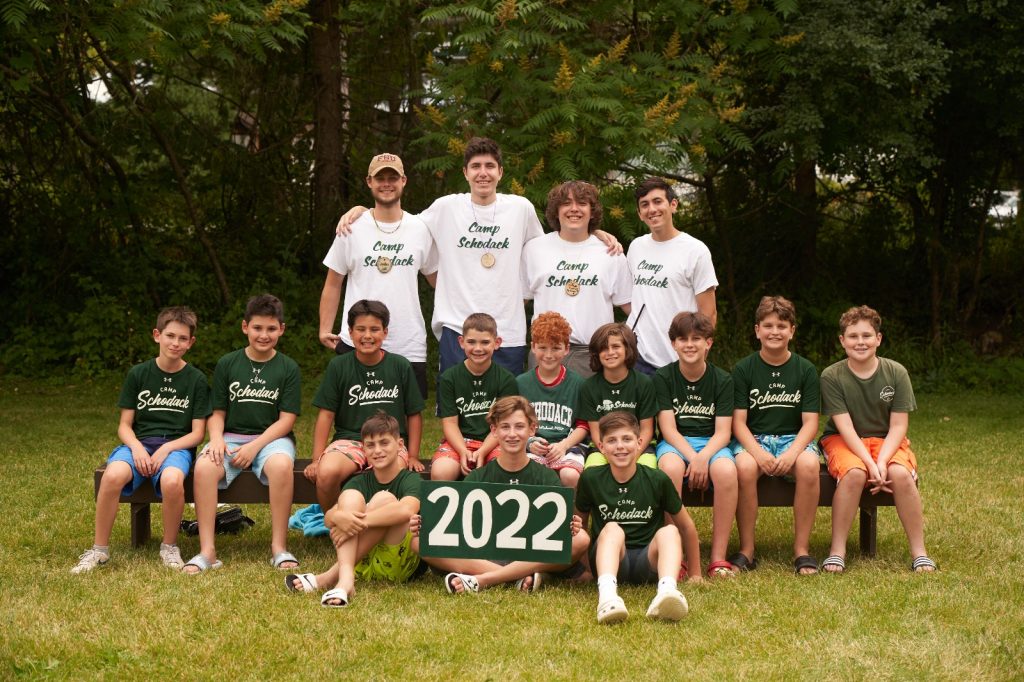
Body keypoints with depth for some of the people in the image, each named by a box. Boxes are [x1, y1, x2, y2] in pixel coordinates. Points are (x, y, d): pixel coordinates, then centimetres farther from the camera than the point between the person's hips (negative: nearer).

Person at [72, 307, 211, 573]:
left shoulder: (196, 380, 4)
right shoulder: (138, 374, 7)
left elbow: (197, 433, 2)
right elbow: (124, 424, 7)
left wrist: (166, 449, -14)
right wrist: (137, 448, -14)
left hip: (176, 445, -1)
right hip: (138, 442, 1)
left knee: (172, 480, -37)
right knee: (113, 475, -33)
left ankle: (169, 547, -13)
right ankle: (99, 549, -17)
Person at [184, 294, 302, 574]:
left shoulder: (288, 368, 3)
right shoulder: (227, 364, 9)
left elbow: (286, 419, -2)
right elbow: (218, 412, 10)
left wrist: (254, 446, -14)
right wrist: (217, 438, -12)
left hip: (272, 437, -2)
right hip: (232, 436, 2)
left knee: (281, 465, -37)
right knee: (204, 466, -31)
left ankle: (279, 547, -27)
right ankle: (207, 551, -28)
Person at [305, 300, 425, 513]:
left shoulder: (400, 366, 5)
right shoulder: (338, 366, 3)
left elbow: (414, 415, 11)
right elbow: (326, 414, 4)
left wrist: (413, 456, 5)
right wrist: (316, 459, -2)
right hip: (348, 439, 0)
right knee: (326, 473, -32)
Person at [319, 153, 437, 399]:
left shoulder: (421, 229, 6)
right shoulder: (352, 228, 2)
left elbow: (438, 279, 11)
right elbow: (333, 285, 6)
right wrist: (325, 329, -1)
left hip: (409, 348, 1)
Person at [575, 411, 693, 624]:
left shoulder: (657, 480, -2)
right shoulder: (591, 478, -1)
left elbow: (686, 526, 8)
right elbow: (579, 521, 13)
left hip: (648, 561, 0)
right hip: (608, 561, 0)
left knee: (669, 531, -27)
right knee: (612, 528, -29)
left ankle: (667, 590, -56)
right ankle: (607, 595, -56)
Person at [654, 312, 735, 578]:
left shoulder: (723, 380, 4)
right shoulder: (663, 378, 2)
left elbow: (723, 432, -3)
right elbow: (668, 429, -5)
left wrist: (702, 458, -23)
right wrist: (692, 457, -22)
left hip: (711, 443, 1)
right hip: (675, 444, -1)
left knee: (726, 470, -35)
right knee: (670, 467, -38)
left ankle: (718, 557, -26)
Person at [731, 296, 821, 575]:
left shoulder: (806, 370, 3)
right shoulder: (743, 369, 1)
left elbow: (810, 422, -2)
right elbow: (738, 422, -4)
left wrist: (791, 454, -21)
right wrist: (759, 453, -23)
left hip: (793, 439, 1)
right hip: (752, 440, 0)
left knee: (809, 465, -34)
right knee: (745, 466, -35)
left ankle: (802, 548, -22)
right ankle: (746, 550, -22)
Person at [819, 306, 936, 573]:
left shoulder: (896, 373, -5)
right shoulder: (832, 376, -10)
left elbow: (898, 426, -7)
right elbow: (845, 427, -15)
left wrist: (882, 462, -24)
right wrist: (870, 464, -28)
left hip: (886, 441, 2)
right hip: (843, 441, -2)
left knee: (901, 474, -30)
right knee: (854, 473, -35)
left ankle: (919, 553, -19)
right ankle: (837, 552, -26)